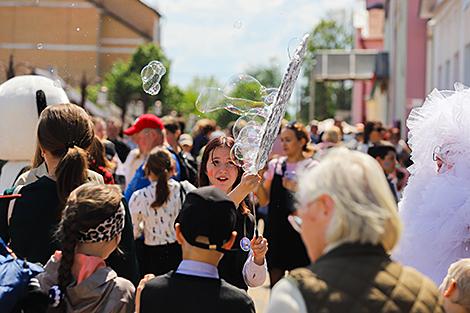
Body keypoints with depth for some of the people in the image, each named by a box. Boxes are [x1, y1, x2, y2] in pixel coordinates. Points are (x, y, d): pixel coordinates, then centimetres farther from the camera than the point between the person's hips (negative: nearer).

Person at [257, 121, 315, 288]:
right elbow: (264, 200, 4)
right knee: (275, 283, 7)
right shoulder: (275, 165, 8)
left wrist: (297, 189, -18)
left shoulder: (312, 167, -3)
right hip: (275, 230, 4)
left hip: (299, 231, -4)